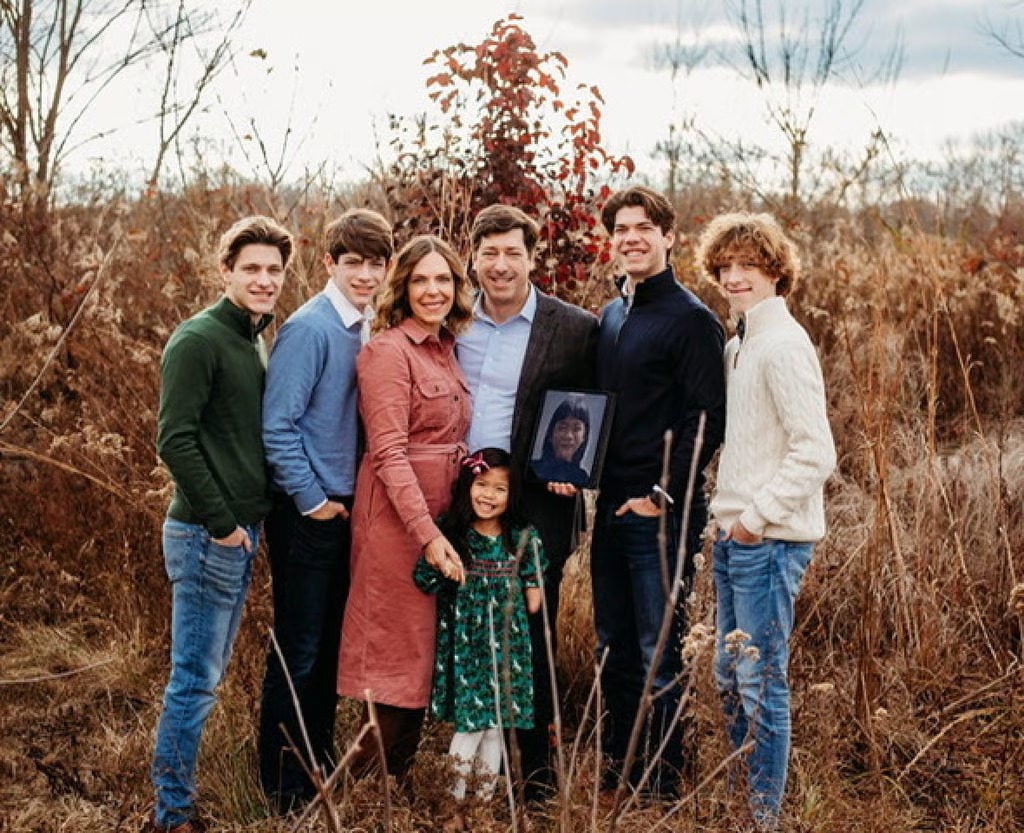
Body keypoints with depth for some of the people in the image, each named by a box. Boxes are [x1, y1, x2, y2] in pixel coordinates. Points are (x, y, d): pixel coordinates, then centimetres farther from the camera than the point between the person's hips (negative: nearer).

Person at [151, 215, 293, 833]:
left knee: (208, 674, 15)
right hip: (207, 534, -9)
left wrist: (246, 520, 11)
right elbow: (174, 439, -19)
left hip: (241, 532, 9)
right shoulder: (198, 340, -13)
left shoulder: (256, 341, 14)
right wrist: (219, 522, -17)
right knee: (196, 679, -3)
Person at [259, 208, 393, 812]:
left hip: (347, 507, 8)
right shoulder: (310, 328, -16)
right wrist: (312, 501, -14)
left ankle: (322, 760, 29)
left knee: (330, 643, 16)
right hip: (308, 512, -7)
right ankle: (286, 787, 11)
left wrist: (353, 497, 8)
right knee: (299, 650, 0)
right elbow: (278, 425, -18)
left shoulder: (367, 328, 7)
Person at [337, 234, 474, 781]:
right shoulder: (388, 350, -12)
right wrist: (428, 534, -23)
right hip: (399, 520, -8)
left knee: (423, 653, 13)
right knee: (396, 656, -1)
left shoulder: (445, 349, 13)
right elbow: (388, 452, -18)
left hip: (441, 518, 8)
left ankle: (398, 782, 24)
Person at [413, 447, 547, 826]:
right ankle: (455, 805, 10)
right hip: (464, 642, -2)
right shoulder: (451, 534, -5)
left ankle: (486, 800, 22)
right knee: (470, 724, -4)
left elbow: (533, 581, 15)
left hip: (506, 643, 2)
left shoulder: (523, 538, 1)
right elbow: (424, 579, -5)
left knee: (495, 726, 8)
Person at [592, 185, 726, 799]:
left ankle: (665, 784, 12)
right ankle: (617, 772, 27)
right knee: (614, 650, 15)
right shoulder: (609, 318, 14)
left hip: (661, 514, -8)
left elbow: (708, 420, -15)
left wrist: (664, 495, -16)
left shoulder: (692, 320, -10)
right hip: (610, 510, 8)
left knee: (659, 653, 0)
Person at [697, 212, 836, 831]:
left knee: (761, 682, -2)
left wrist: (759, 517, -17)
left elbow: (816, 452, -20)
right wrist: (730, 516, 11)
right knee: (731, 677, 16)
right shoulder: (740, 343, 13)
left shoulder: (783, 345, -14)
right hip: (737, 533, 10)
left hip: (769, 541, -10)